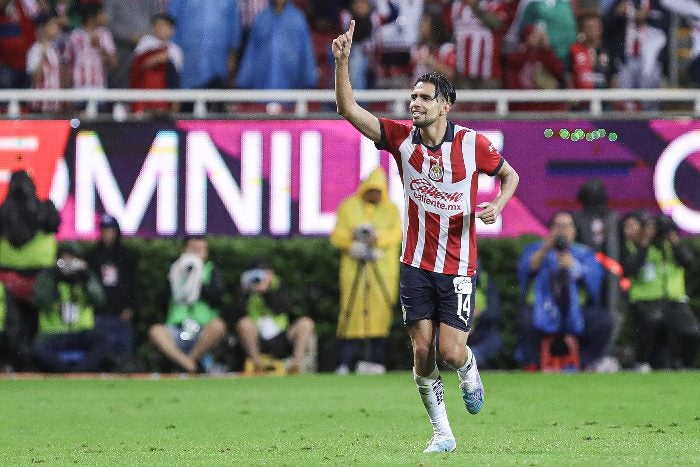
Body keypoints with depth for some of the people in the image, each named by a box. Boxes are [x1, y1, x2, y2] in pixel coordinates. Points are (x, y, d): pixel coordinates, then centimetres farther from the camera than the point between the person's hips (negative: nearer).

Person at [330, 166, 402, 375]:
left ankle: (374, 360, -1)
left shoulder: (391, 209, 12)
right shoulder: (348, 207, 11)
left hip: (383, 270, 1)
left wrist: (378, 237, -21)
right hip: (355, 269, -1)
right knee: (351, 313, -7)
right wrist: (352, 236, -15)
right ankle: (344, 363, -9)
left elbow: (396, 234, -3)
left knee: (380, 311, -5)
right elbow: (337, 236, 5)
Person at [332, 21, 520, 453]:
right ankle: (442, 433, 10)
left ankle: (470, 371, 29)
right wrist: (342, 62, -21)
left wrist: (497, 205, -13)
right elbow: (349, 109, -8)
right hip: (416, 264, 2)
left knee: (451, 352, -9)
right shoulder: (402, 138, -3)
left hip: (458, 266, -2)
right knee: (422, 351, -3)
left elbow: (510, 175, 7)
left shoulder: (472, 143, -8)